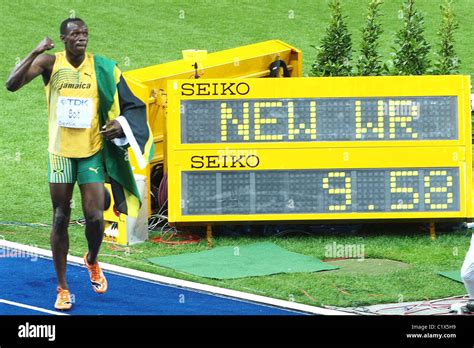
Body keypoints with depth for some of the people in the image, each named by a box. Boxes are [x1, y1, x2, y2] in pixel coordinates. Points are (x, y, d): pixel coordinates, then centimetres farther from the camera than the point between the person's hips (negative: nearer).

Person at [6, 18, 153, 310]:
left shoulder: (102, 68, -3)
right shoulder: (50, 63, -6)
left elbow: (131, 104, 6)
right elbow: (12, 84, -19)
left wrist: (122, 121, -15)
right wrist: (36, 52, -28)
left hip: (93, 151, 0)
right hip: (61, 151, 0)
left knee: (94, 215, -8)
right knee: (61, 219, 5)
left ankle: (92, 261, 26)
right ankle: (62, 288, 15)